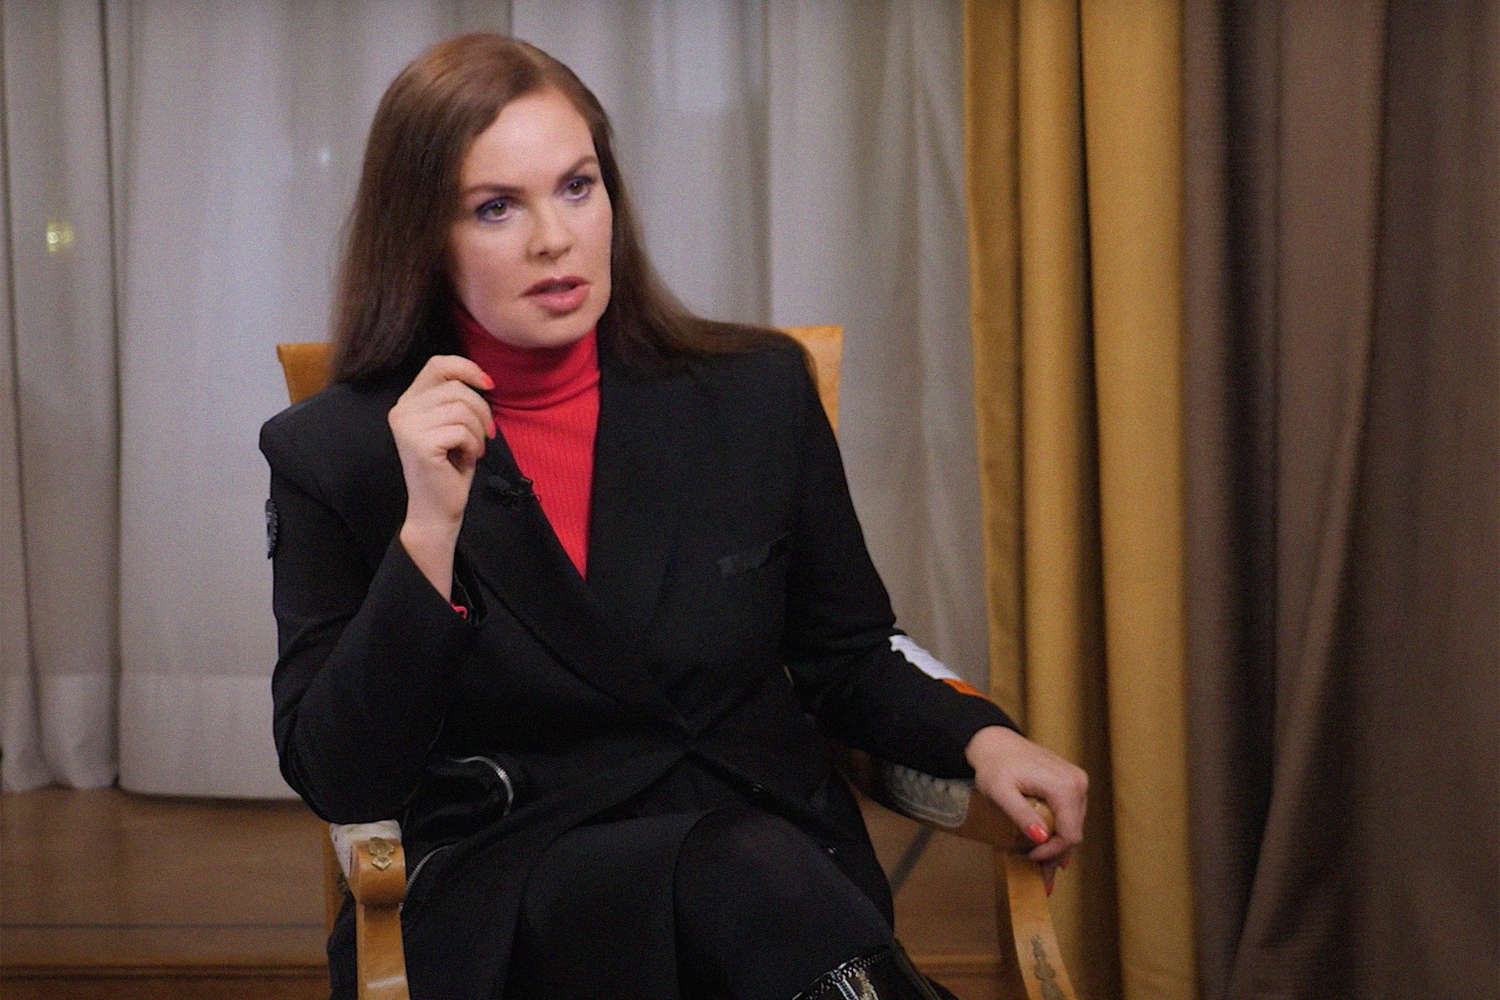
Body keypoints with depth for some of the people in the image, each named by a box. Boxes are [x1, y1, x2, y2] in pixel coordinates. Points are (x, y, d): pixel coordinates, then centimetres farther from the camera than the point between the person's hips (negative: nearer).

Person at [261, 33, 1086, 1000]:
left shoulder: (758, 394, 7)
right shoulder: (333, 454, 0)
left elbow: (844, 656, 17)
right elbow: (339, 782, -5)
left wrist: (980, 736, -3)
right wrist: (429, 530, -16)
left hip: (785, 856, 3)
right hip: (498, 908, -3)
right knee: (744, 869, -33)